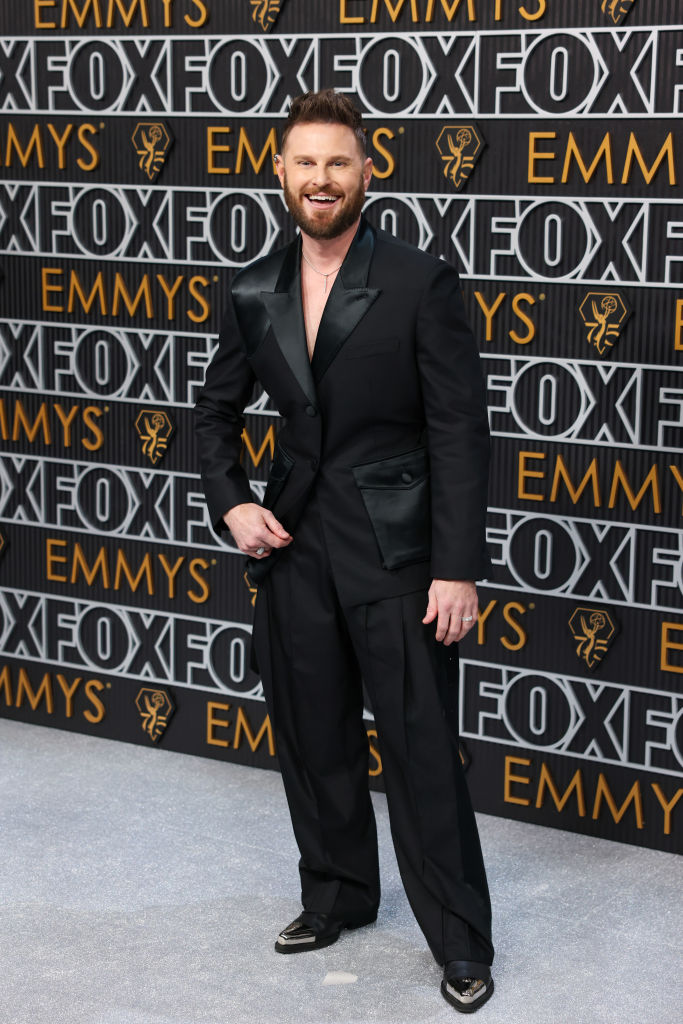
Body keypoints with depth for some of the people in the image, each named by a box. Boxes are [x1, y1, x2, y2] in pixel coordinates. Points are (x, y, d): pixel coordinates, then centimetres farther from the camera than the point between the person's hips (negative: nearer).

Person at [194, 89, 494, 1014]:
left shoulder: (420, 283, -9)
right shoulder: (255, 293, 5)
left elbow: (460, 432, -10)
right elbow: (217, 407, 19)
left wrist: (459, 570, -15)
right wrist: (230, 503, 2)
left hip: (394, 554, -5)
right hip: (294, 548, 5)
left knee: (423, 753, -1)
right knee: (314, 743, 16)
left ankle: (461, 942, 13)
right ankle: (338, 896, 36)